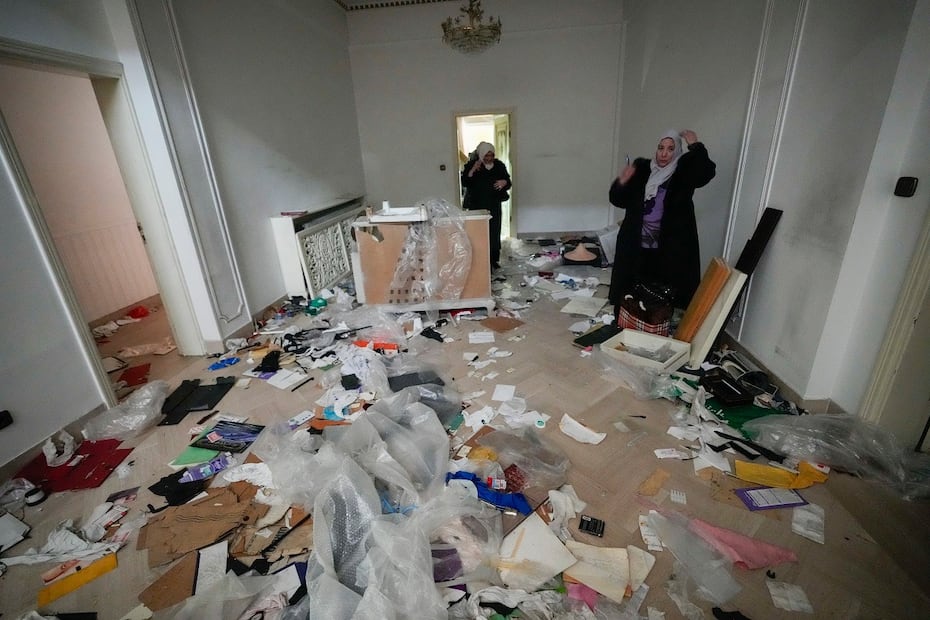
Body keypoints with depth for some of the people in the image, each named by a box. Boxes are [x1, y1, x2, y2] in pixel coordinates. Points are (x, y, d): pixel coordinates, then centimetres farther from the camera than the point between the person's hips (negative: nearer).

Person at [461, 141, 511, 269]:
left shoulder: (499, 165, 5)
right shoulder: (471, 165, -2)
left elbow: (508, 182, 8)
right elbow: (464, 183, -11)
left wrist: (504, 182, -15)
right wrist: (473, 170, -22)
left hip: (494, 205, 3)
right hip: (476, 206, -3)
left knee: (494, 232, 5)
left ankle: (494, 259, 18)